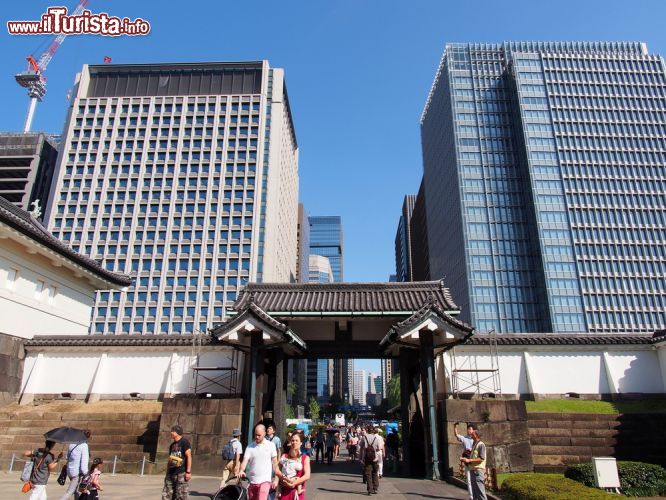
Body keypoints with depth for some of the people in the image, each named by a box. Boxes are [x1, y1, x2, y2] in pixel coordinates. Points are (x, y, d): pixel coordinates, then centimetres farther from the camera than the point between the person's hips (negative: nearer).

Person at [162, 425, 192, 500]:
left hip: (181, 474, -7)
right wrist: (167, 474, 18)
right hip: (171, 474, 7)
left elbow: (189, 457, -11)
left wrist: (188, 472, -17)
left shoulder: (184, 442, -5)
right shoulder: (172, 445, 17)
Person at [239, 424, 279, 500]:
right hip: (252, 481, 3)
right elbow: (245, 460, -8)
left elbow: (275, 463, 3)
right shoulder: (250, 446, 2)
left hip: (264, 480, -3)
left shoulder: (271, 445, -1)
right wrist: (241, 471, -27)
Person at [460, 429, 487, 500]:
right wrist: (465, 459, 11)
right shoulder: (474, 445, 18)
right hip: (472, 469, 9)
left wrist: (469, 460, -18)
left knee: (480, 490, -8)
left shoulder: (481, 444, -9)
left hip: (478, 470, -9)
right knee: (474, 491, 12)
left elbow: (481, 458, -17)